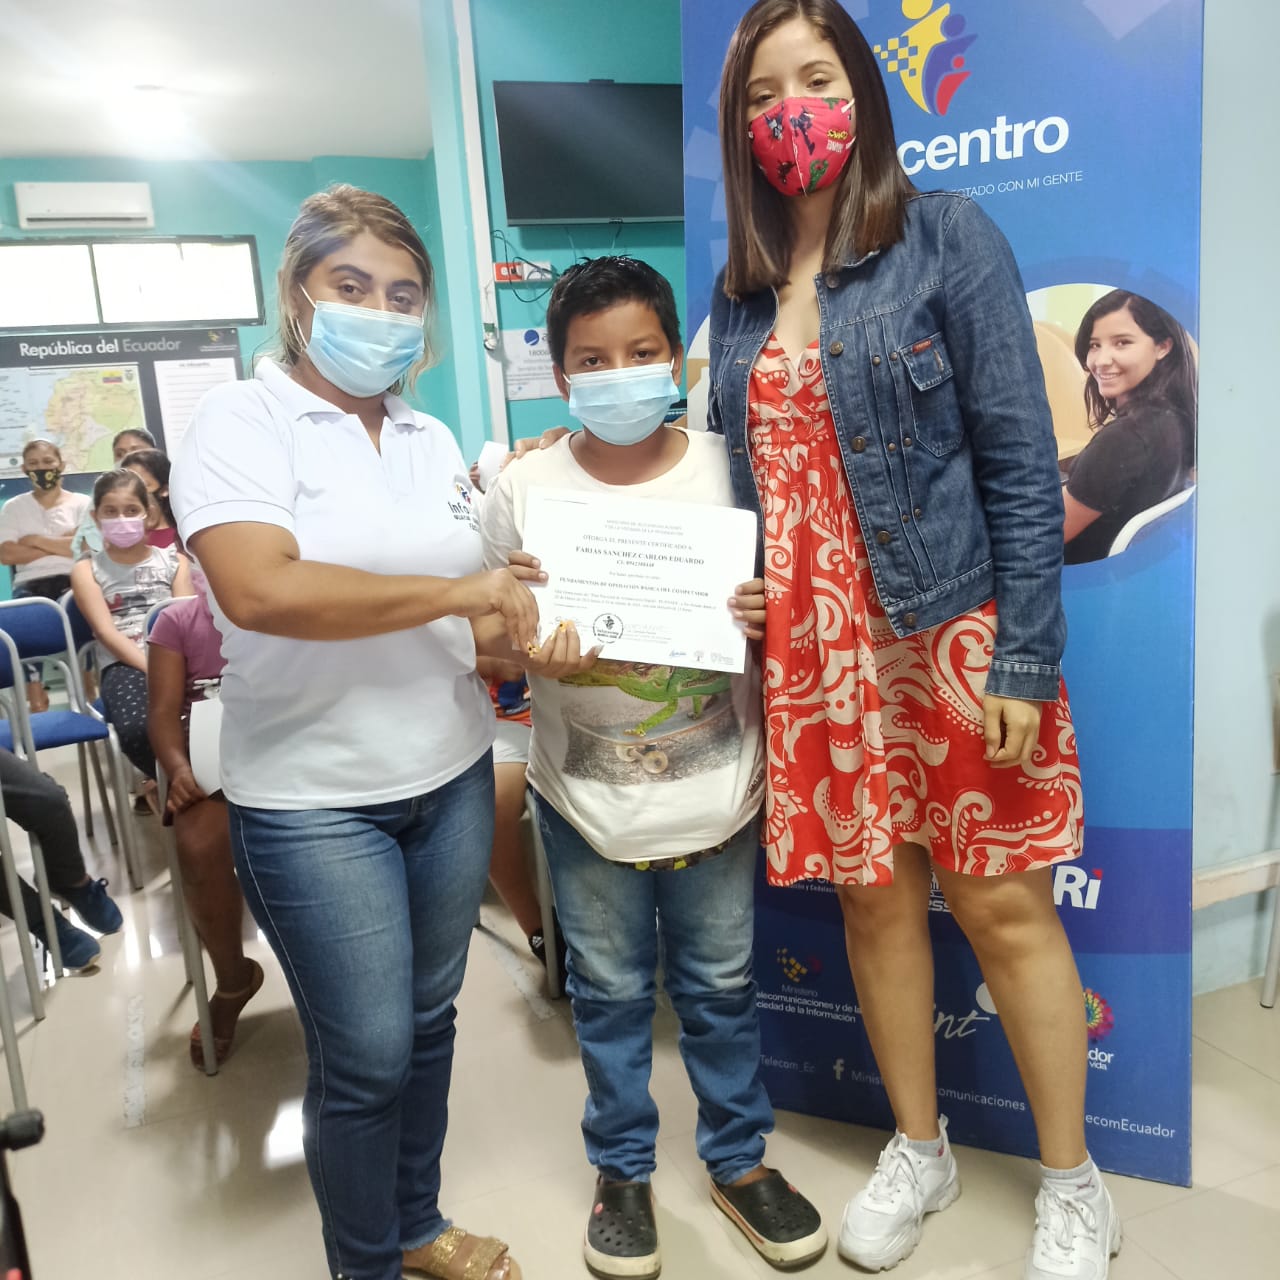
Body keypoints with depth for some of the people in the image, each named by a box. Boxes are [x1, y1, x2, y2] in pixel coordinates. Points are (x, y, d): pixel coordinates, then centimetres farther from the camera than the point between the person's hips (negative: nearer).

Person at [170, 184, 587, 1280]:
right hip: (314, 799, -5)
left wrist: (524, 639, -9)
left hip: (453, 776, 6)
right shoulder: (243, 418, -9)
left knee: (427, 1021, 18)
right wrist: (459, 591, -21)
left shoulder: (434, 440, 9)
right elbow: (257, 588, -27)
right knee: (366, 1054, 4)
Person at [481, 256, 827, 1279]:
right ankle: (623, 1169, 39)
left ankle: (739, 1159, 40)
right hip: (588, 799, 0)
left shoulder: (728, 470, -4)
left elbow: (776, 611, 5)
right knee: (611, 993, 16)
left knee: (721, 986, 17)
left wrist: (769, 617, -17)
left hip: (717, 790, 1)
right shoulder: (524, 491, -6)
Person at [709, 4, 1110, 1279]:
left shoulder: (946, 238, -3)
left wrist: (1024, 659, -13)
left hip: (951, 631, -4)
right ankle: (919, 1150, 33)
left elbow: (1020, 461, -7)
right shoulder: (740, 288, 10)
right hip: (810, 648, 4)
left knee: (1003, 904, 4)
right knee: (872, 896, 12)